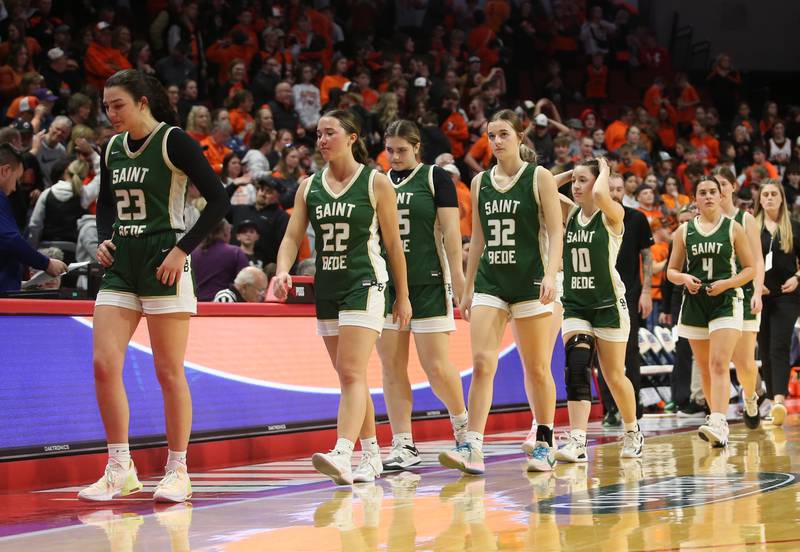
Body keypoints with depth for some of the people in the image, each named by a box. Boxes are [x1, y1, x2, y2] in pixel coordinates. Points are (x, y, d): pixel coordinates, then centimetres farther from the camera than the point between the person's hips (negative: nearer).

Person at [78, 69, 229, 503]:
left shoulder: (174, 142, -8)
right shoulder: (112, 148, 11)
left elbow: (218, 199, -11)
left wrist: (183, 249, -15)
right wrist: (104, 240, 7)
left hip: (163, 266, -6)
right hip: (120, 266, 6)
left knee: (169, 372, -1)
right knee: (103, 365, -4)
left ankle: (177, 471, 10)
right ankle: (120, 471, 6)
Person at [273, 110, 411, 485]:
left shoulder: (376, 183, -3)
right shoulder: (309, 187, 10)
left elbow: (393, 244, 1)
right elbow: (292, 236, 4)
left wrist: (403, 296, 2)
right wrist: (283, 270, -16)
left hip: (364, 285, -6)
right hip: (326, 288, 6)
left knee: (352, 373, -18)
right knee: (350, 378, 11)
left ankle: (341, 456, -30)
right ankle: (371, 454, 21)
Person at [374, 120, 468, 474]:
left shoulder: (435, 178, 0)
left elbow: (450, 231, -4)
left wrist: (458, 277, -10)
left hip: (428, 284, -4)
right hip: (386, 284, 5)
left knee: (436, 366, -5)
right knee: (392, 367, 1)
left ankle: (462, 424, 21)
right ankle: (403, 446, 6)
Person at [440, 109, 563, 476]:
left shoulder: (540, 177, -1)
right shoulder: (480, 182, 11)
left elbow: (555, 232, -5)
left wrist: (551, 275, -19)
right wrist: (468, 289, 15)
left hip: (530, 282, -3)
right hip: (489, 283, 4)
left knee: (537, 369, 4)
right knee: (481, 362, -11)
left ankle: (545, 445, 18)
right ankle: (472, 448, -16)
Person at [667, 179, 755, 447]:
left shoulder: (733, 228, 1)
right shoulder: (684, 231, 8)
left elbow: (750, 269, 3)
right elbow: (672, 271, 12)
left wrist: (726, 283, -14)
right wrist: (684, 279, -10)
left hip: (725, 303, -4)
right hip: (694, 304, 4)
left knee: (719, 364, -18)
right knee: (705, 369, 8)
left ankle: (717, 423, -30)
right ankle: (717, 421, 21)